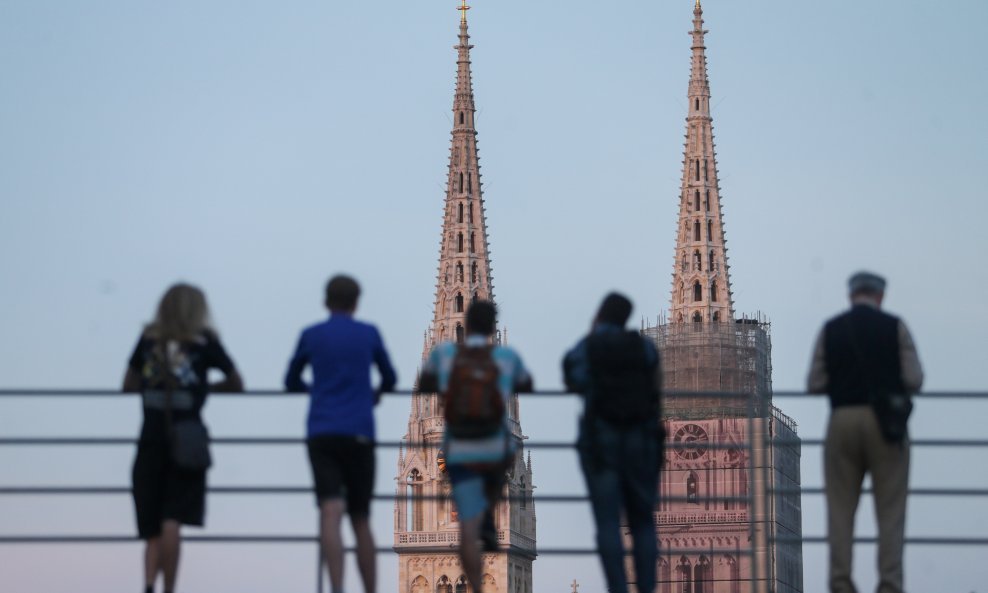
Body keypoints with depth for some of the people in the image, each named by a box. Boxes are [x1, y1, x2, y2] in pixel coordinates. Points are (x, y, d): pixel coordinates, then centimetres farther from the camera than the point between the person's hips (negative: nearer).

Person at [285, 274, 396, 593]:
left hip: (321, 435, -1)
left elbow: (291, 382, 22)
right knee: (360, 519, 11)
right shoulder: (369, 334, 9)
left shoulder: (311, 336, 9)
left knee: (330, 513, -14)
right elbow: (389, 378, 23)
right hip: (359, 435, 1)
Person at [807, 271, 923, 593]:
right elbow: (914, 380, -3)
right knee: (890, 510, 1)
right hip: (886, 423, -1)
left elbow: (815, 384, 3)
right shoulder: (895, 326, 1)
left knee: (840, 509, 5)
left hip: (842, 421, 1)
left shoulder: (830, 329, 5)